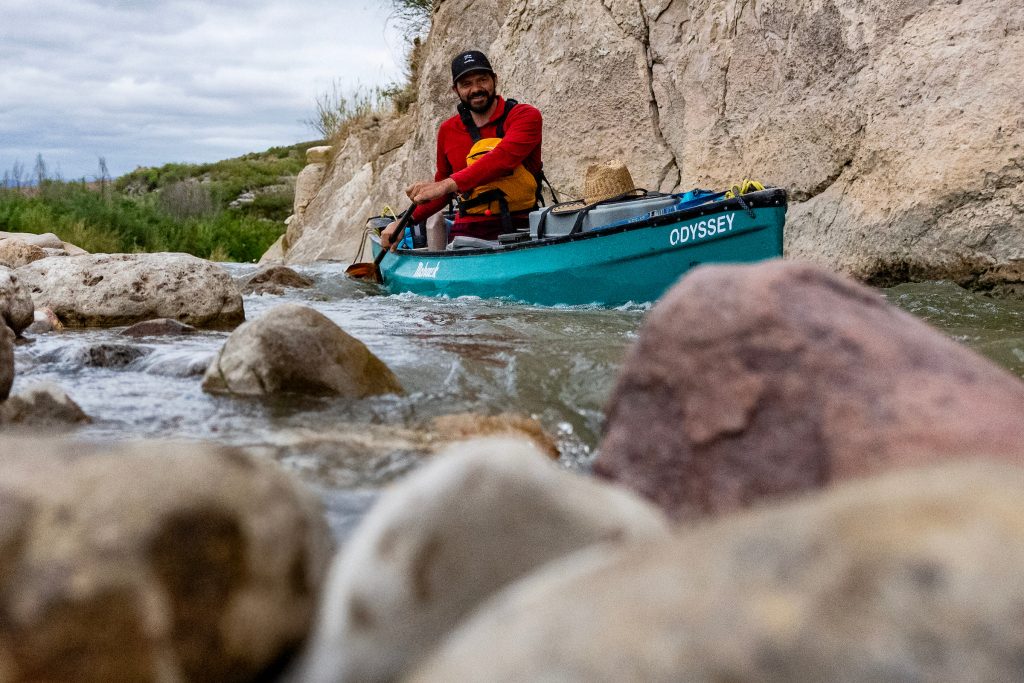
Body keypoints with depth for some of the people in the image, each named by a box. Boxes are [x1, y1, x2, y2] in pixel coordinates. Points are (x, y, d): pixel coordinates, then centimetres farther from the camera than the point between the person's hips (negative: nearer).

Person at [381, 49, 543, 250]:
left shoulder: (525, 115, 0)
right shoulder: (448, 130, 14)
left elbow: (504, 158, -20)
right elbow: (442, 192, 26)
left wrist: (449, 183, -31)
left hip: (521, 228, -3)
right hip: (467, 231, 3)